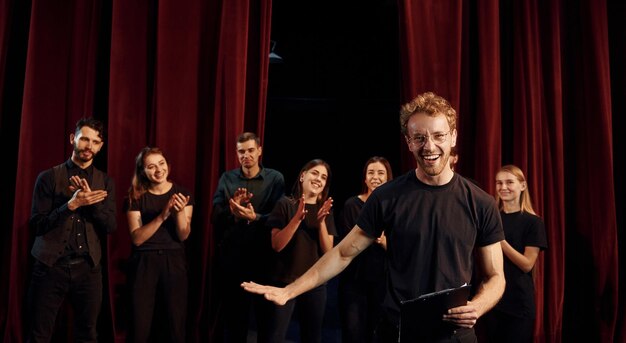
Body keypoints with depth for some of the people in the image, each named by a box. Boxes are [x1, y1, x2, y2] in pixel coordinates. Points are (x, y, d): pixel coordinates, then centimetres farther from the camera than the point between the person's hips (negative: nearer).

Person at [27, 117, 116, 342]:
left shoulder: (105, 182, 8)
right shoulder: (48, 177, 0)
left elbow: (110, 226, 0)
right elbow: (36, 225, -5)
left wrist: (90, 200, -15)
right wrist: (71, 204, -18)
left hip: (88, 268, 2)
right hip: (51, 266, -2)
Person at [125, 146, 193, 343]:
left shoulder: (182, 193, -1)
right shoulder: (137, 196, -2)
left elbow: (183, 236, -6)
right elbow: (137, 238, -12)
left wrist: (180, 212, -24)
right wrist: (162, 216, -24)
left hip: (174, 261, 1)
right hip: (144, 262, 0)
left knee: (177, 323, 6)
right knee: (140, 325, 4)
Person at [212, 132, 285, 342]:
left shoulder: (275, 178, -2)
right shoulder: (227, 178, 5)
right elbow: (216, 215, -3)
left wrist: (254, 217, -25)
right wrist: (233, 209, -22)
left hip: (263, 255, -2)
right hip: (231, 254, 2)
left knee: (265, 313, 10)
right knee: (233, 313, 14)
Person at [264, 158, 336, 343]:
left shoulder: (326, 210, 5)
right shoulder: (286, 204, -6)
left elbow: (328, 251, -2)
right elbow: (277, 245, -13)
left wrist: (321, 221, -16)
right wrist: (298, 218, -22)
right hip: (285, 281, -4)